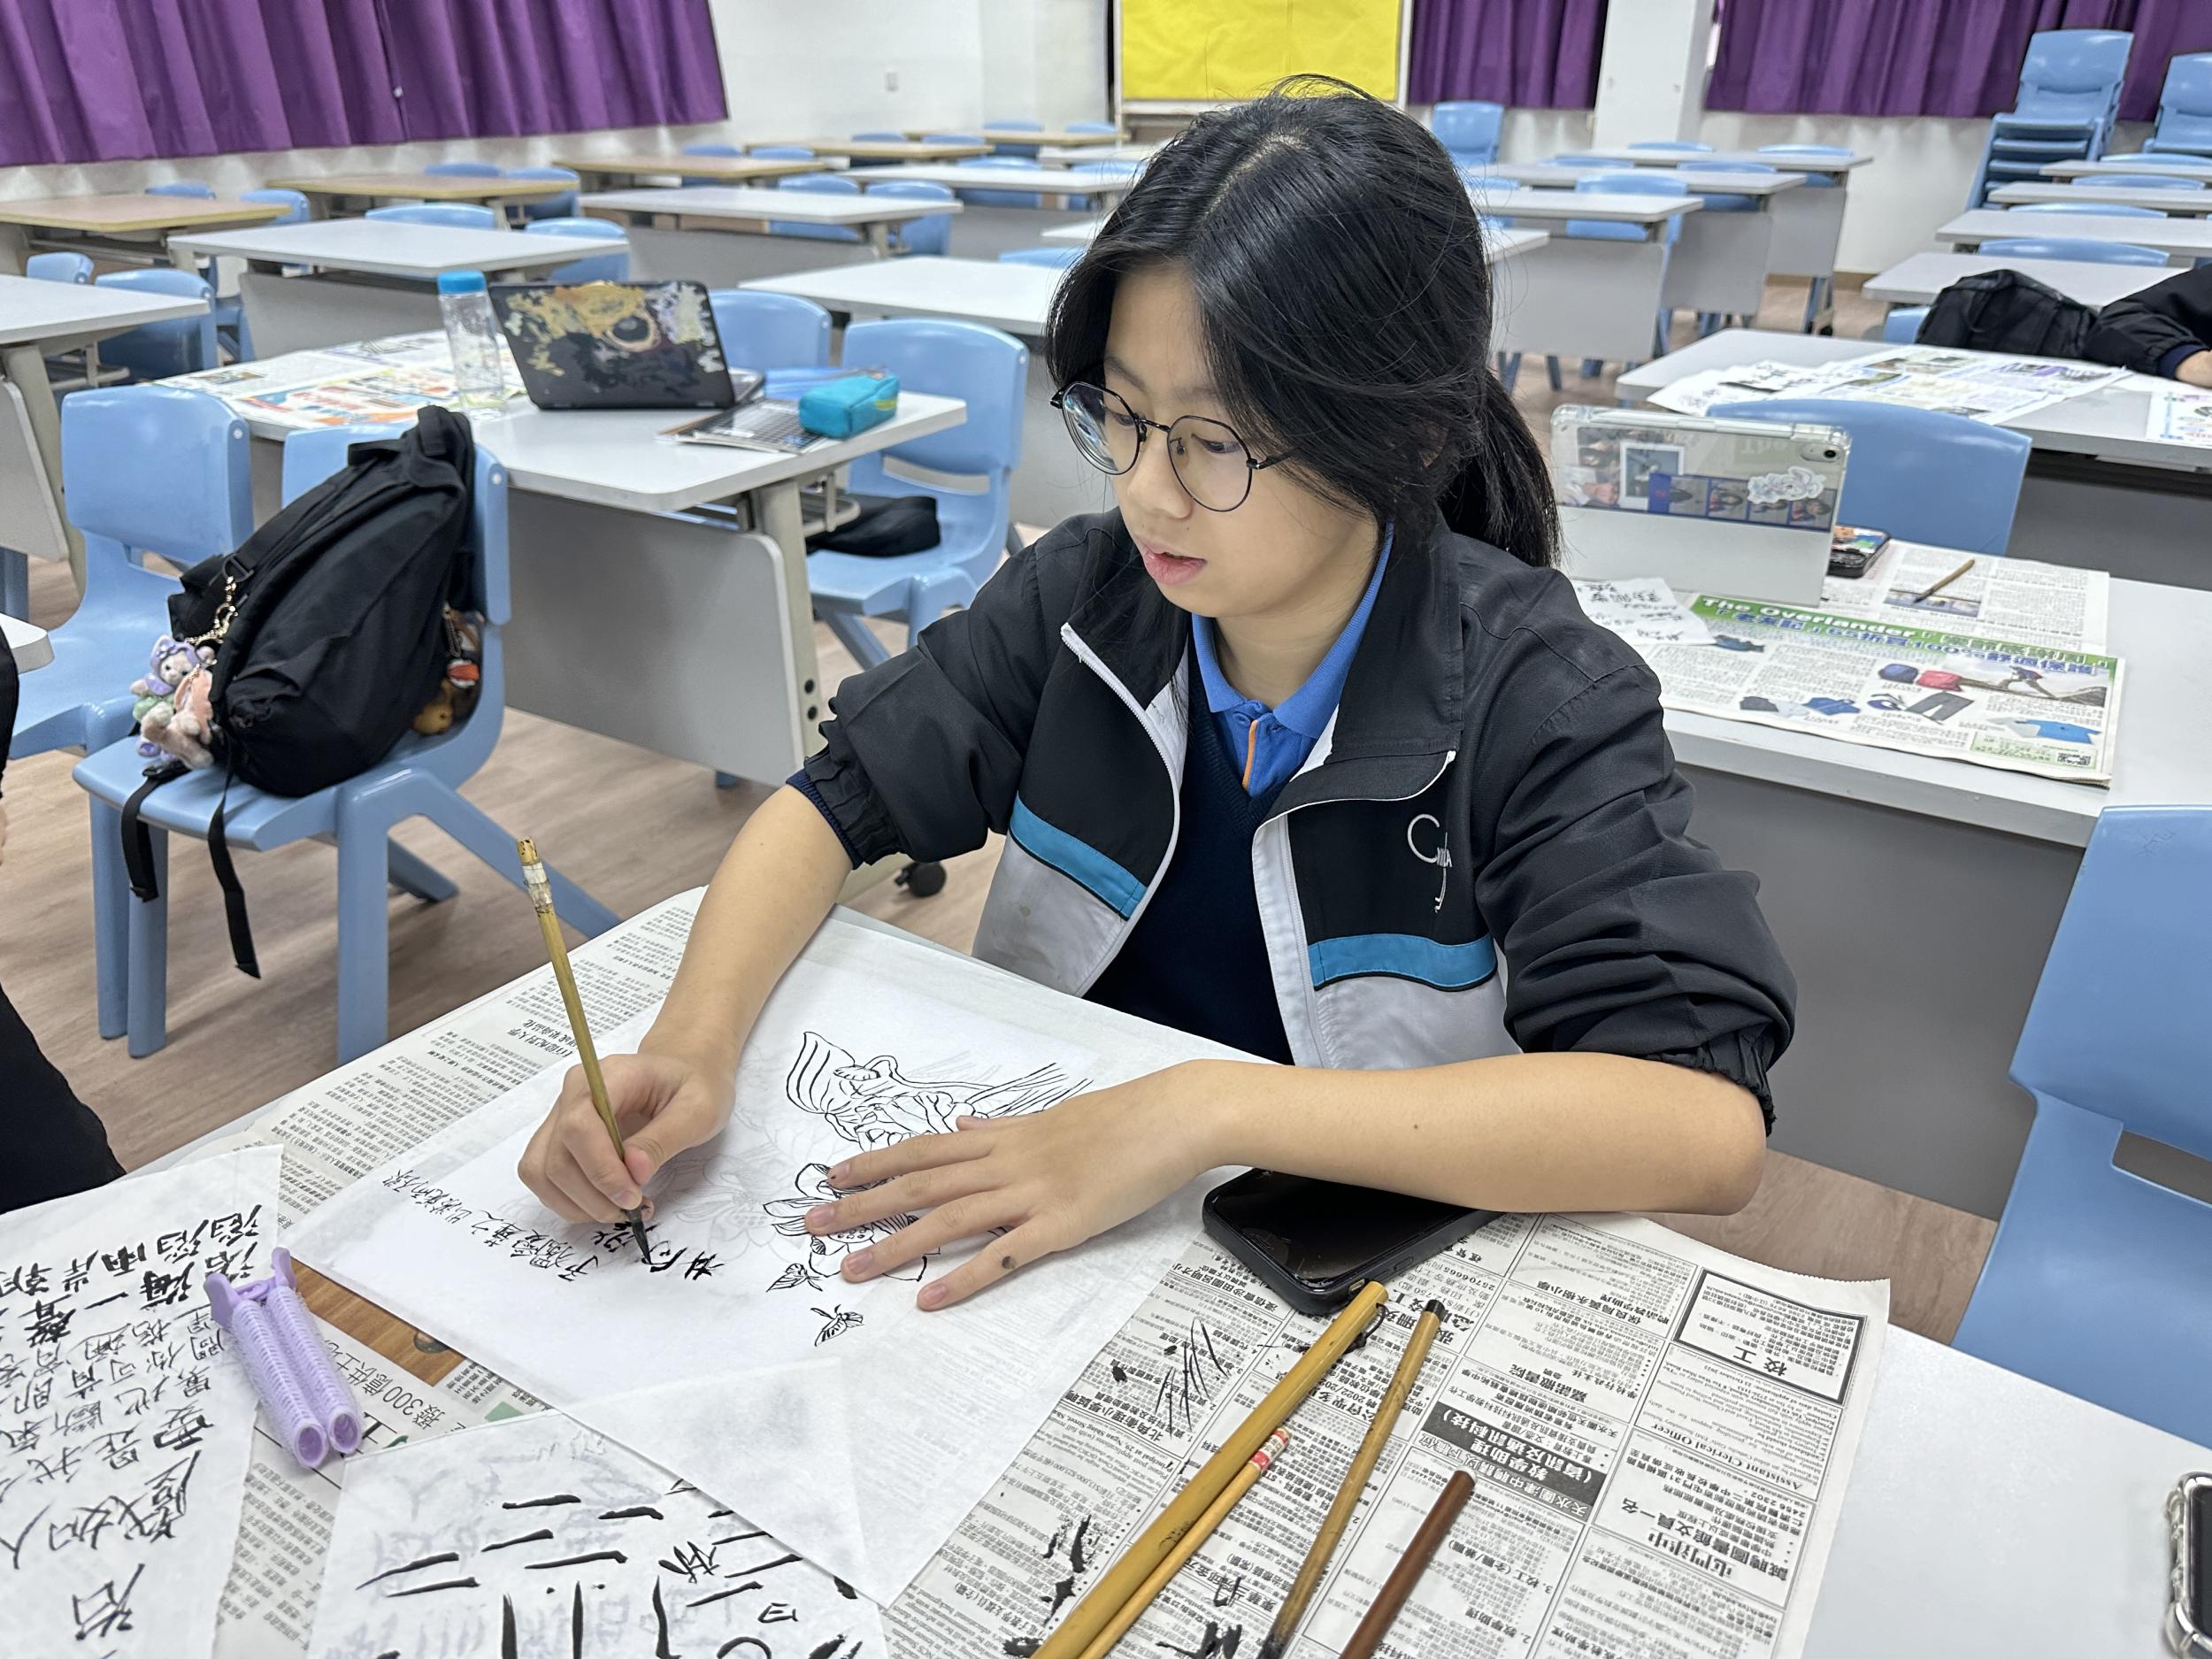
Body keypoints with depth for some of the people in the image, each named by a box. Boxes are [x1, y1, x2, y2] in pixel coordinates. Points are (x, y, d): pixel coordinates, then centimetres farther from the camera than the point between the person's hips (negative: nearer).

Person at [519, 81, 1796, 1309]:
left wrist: (1206, 1110, -35)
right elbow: (839, 800, -2)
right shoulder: (1085, 595, -8)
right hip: (1051, 1228, 2)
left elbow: (1707, 1122, -29)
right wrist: (694, 1043, -21)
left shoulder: (1533, 698, -19)